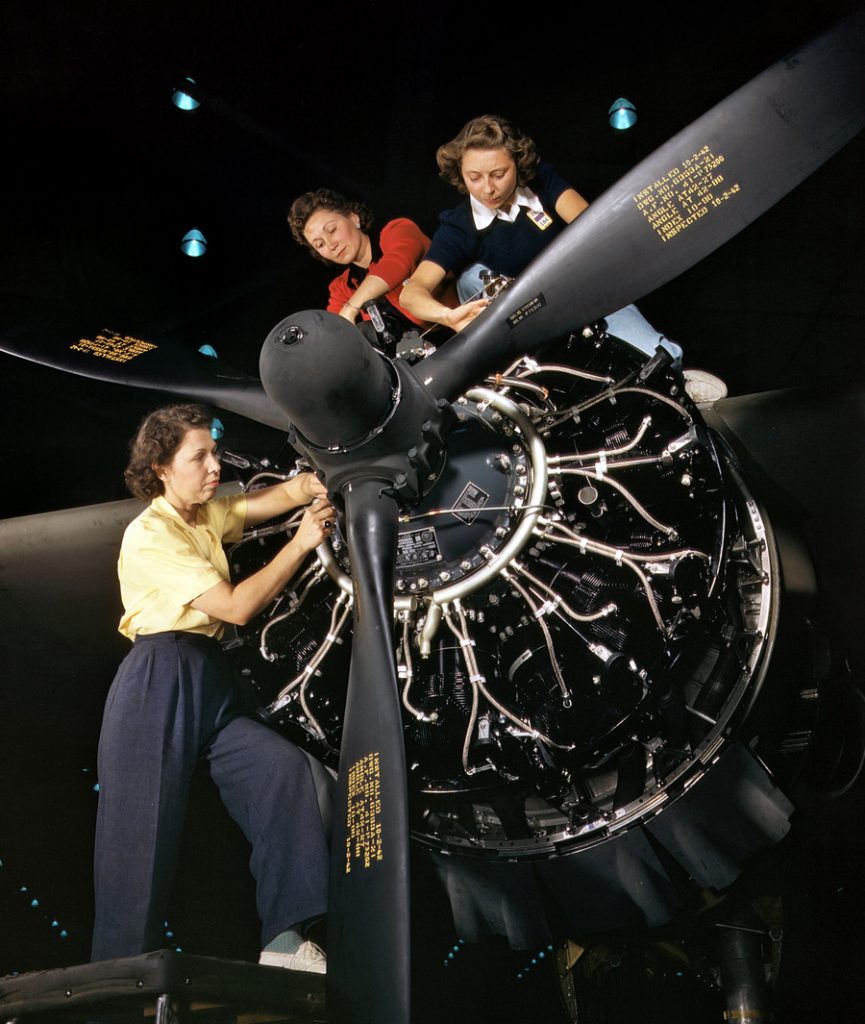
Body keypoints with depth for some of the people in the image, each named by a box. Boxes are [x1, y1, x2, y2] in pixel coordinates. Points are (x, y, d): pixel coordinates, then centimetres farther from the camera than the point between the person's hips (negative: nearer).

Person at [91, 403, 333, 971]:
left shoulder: (208, 514, 14)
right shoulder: (150, 535, -12)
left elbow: (278, 497, 10)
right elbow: (237, 606, -18)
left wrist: (310, 487, -13)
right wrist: (301, 543, -16)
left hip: (211, 679, 8)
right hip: (159, 684, -8)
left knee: (284, 767, -10)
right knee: (146, 831, -7)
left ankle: (285, 941, -10)